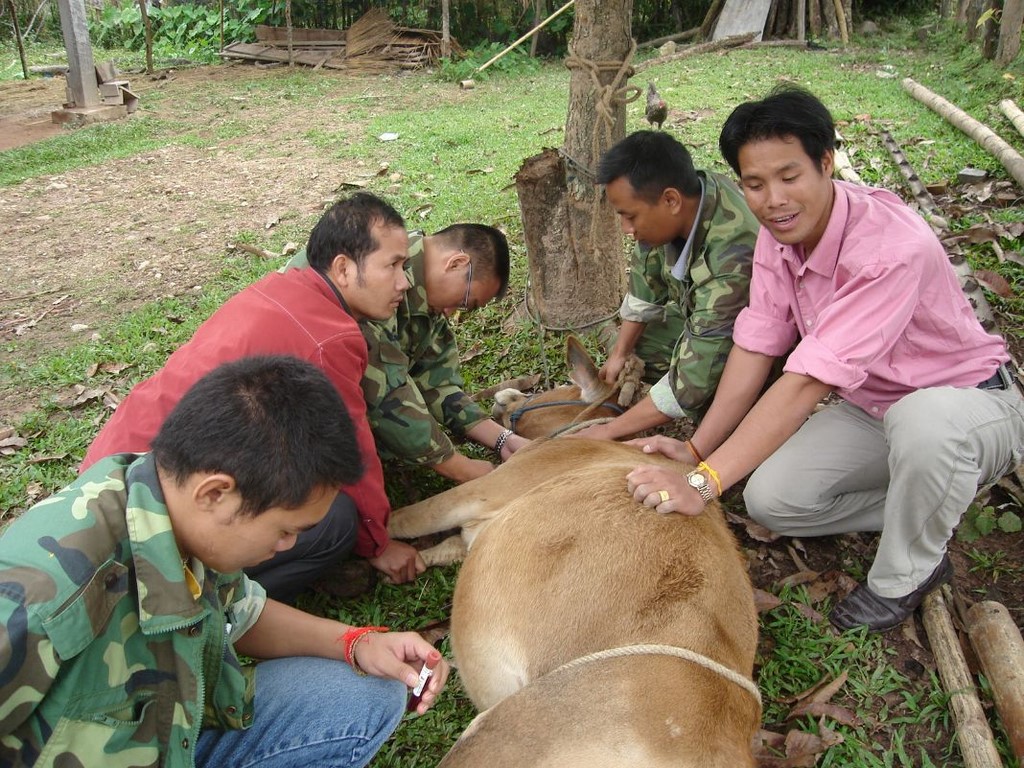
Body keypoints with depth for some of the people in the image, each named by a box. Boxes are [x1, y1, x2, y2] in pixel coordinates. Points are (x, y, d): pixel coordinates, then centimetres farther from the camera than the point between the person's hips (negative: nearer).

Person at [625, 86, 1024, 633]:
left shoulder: (892, 247, -33)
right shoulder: (777, 236, -9)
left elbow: (807, 382, -39)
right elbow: (754, 349, -8)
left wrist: (704, 483, -42)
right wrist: (696, 451, -16)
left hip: (972, 403, -6)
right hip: (870, 410, 6)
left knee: (921, 420, -42)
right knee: (769, 500, -16)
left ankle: (905, 577, -12)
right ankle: (929, 509, 7)